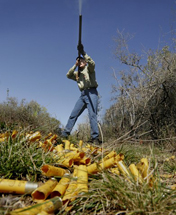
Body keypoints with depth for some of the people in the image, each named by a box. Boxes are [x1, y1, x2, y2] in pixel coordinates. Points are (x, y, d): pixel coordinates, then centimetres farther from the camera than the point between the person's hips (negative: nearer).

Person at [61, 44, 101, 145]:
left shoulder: (89, 68, 10)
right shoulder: (77, 73, 25)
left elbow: (92, 63, -13)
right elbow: (68, 75, 10)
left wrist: (83, 53, -16)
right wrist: (75, 65, 4)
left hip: (91, 92, -6)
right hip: (83, 94, 6)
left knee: (92, 115, -17)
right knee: (73, 114, 3)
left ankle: (95, 138, -19)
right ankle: (65, 134, 9)